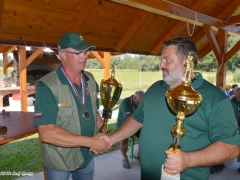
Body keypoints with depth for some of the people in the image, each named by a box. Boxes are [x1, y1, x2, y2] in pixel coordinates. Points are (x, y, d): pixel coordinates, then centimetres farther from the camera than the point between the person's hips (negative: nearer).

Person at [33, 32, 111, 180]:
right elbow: (46, 133, -27)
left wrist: (104, 134, -10)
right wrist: (91, 141, -28)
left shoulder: (91, 80, -3)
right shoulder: (47, 86, -23)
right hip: (59, 162, -4)